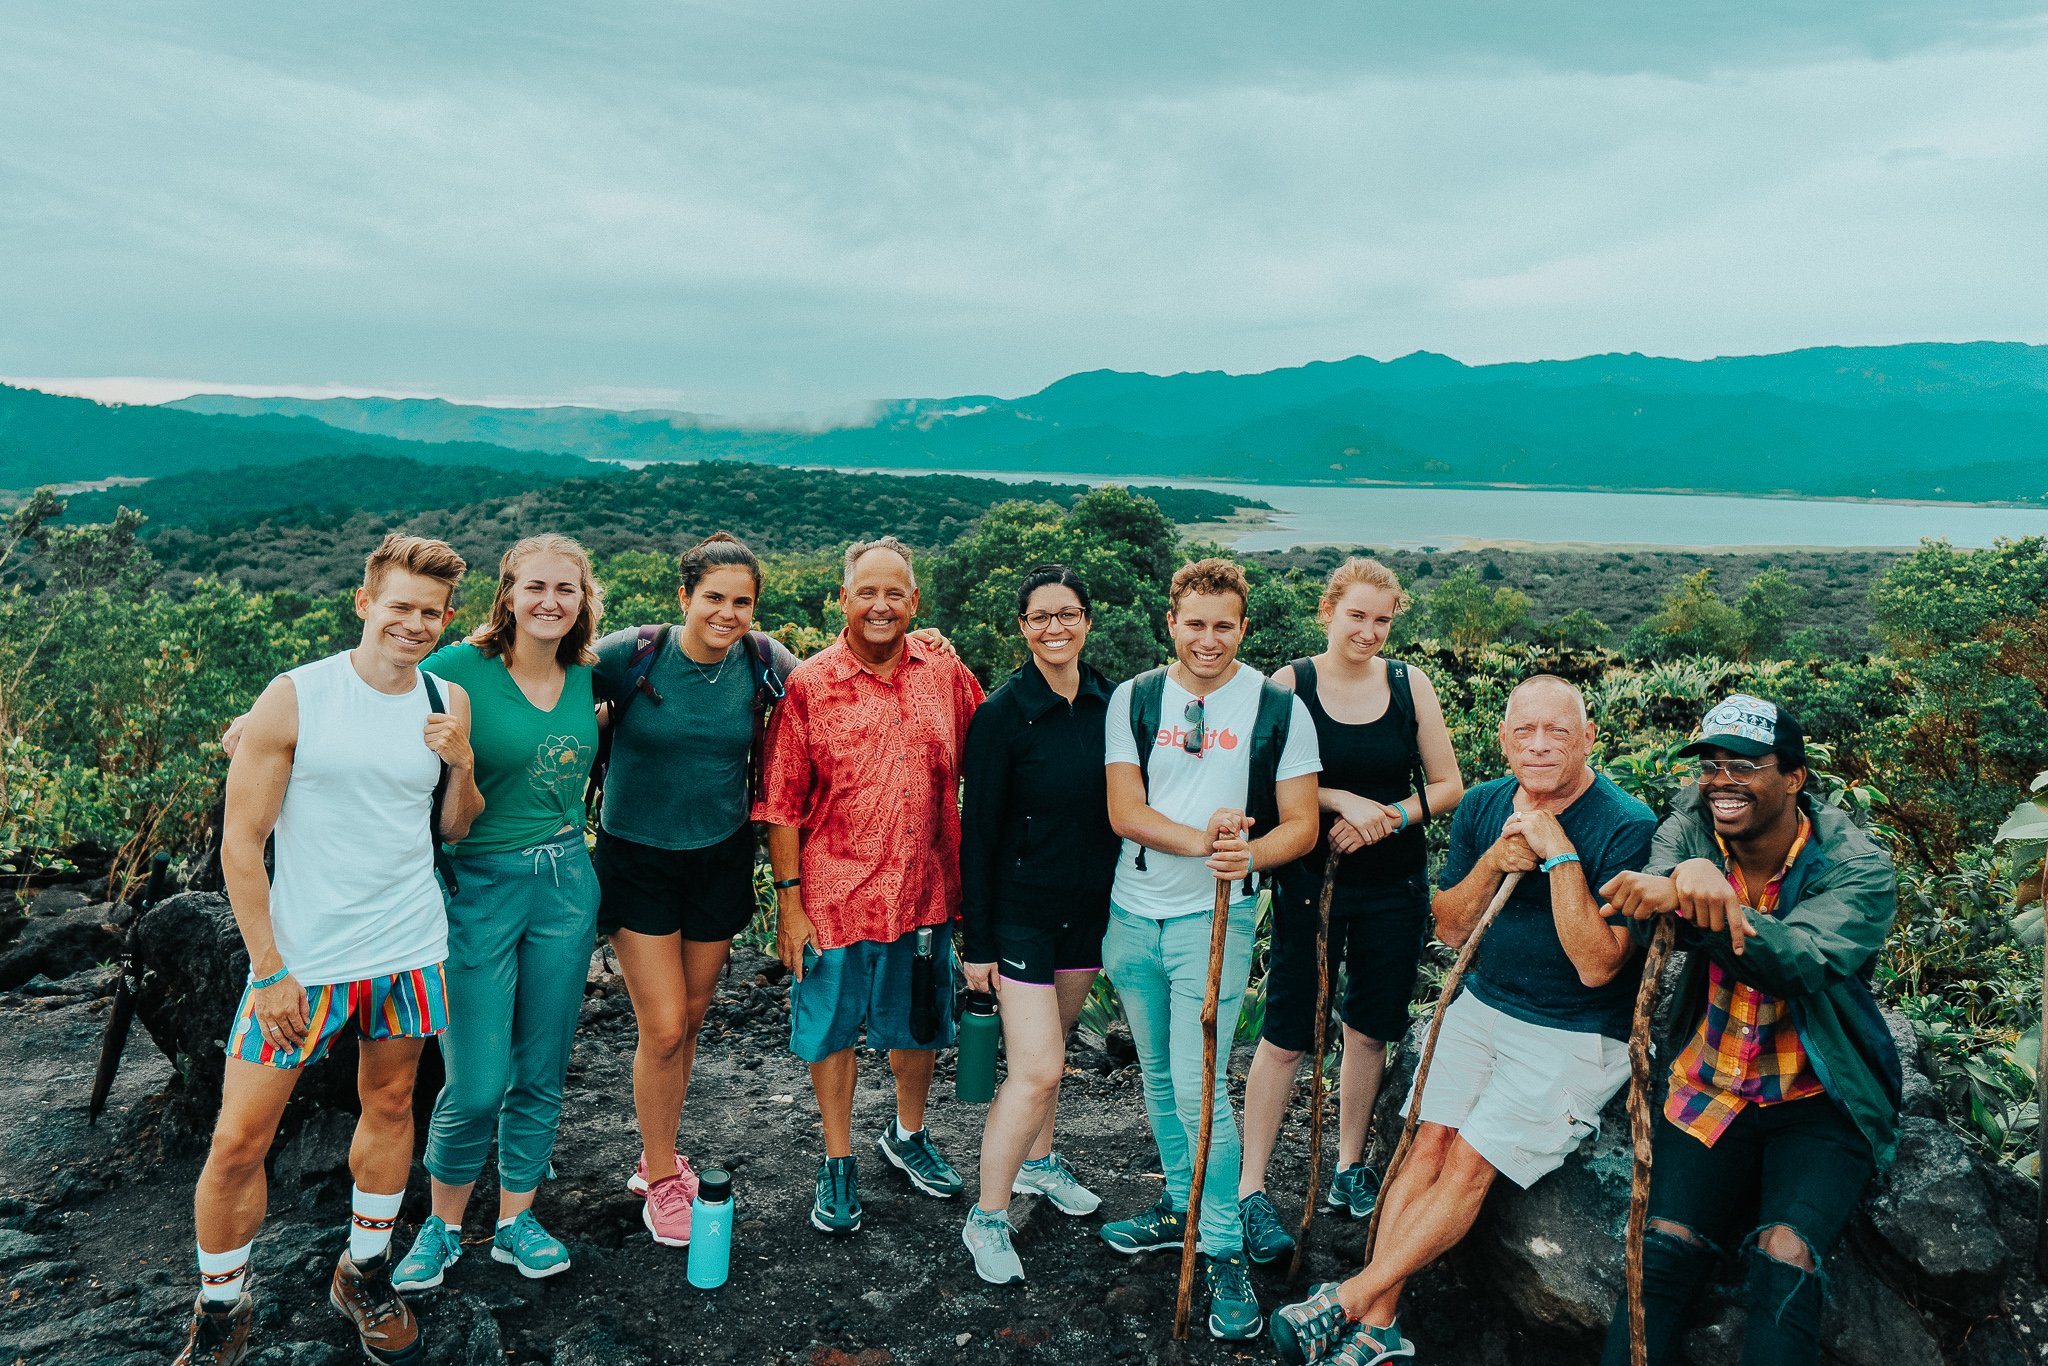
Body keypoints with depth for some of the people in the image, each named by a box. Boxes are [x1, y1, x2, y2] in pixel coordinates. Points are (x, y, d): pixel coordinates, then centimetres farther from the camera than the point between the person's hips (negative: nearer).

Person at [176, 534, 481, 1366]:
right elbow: (241, 841, -8)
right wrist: (270, 972, -10)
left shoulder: (447, 701, 1)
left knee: (389, 1106, 16)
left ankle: (363, 1276, 37)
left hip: (409, 952, 4)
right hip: (303, 958, -3)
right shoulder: (295, 698, -10)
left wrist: (462, 765, -11)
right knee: (238, 1141, 1)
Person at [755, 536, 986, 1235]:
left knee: (919, 1023, 19)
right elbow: (781, 804, -8)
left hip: (924, 891, 3)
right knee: (832, 1030, 12)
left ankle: (907, 1134, 44)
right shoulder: (809, 685, -9)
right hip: (835, 895, -3)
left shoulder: (946, 672, -1)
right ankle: (838, 1162, 32)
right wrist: (788, 901, -10)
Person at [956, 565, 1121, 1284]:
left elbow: (1120, 806, 10)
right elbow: (977, 831, -12)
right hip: (1021, 909, -5)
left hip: (1089, 906, 5)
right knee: (1037, 1069, -8)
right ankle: (987, 1219, 7)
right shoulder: (1002, 713, -14)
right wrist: (976, 941, -12)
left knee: (1049, 1044, 20)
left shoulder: (1109, 704, 1)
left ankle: (1037, 1161, 42)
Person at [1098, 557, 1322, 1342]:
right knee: (1159, 1076, 17)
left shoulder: (1279, 708, -4)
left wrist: (1249, 853, -25)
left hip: (1215, 915, -3)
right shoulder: (1133, 700, 1)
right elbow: (1124, 812, -7)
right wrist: (1199, 839, -24)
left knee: (1199, 1088, -7)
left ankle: (1225, 1253, 9)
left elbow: (1301, 826, -4)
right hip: (1133, 914, 4)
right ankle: (1181, 1207, 36)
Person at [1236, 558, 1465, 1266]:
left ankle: (1350, 1167, 34)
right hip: (1311, 881, -3)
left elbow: (1447, 785, 4)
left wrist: (1387, 818, -11)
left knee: (1368, 1030, 15)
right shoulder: (1290, 684, -6)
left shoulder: (1409, 683, 1)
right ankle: (1250, 1189, 11)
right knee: (1286, 1036, -1)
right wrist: (1342, 799, -20)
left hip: (1394, 884, 3)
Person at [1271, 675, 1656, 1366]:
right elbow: (1449, 928, 4)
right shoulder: (1482, 805, -1)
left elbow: (1596, 965, -22)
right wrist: (1495, 861, -15)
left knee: (1469, 1163, -12)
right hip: (1481, 1004, 5)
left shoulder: (1628, 828, -18)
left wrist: (1559, 853, -28)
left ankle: (1347, 1301, -1)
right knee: (1427, 1141, -7)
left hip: (1573, 1035, -5)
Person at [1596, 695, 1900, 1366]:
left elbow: (1801, 962, -29)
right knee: (1661, 1252, -17)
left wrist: (1692, 896, -47)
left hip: (1820, 1102, -2)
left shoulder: (1859, 869, -9)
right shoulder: (1691, 831, -1)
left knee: (1786, 1260, -23)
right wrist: (1685, 883, -47)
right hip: (1707, 1085, 2)